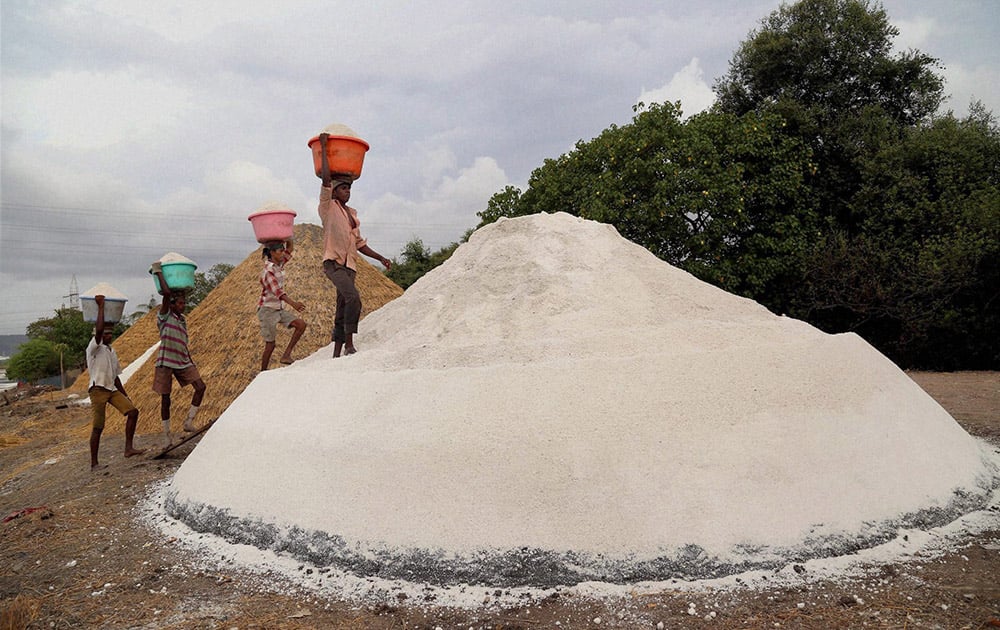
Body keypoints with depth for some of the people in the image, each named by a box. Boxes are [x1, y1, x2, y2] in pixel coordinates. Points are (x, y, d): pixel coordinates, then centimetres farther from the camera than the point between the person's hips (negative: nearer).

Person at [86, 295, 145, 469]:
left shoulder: (112, 351, 17)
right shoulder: (93, 349, -5)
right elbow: (98, 329, -25)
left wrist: (125, 395, 18)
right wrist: (101, 306, -22)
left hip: (112, 390, 7)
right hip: (98, 390, -7)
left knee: (133, 411, -6)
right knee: (98, 427, -4)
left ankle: (128, 448, -4)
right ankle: (94, 463, 5)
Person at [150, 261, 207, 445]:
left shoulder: (183, 319, 12)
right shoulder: (164, 317, -8)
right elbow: (167, 293, -23)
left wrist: (191, 362, 18)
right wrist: (159, 272, -16)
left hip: (183, 362, 6)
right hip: (165, 363, -6)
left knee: (200, 386, -9)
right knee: (165, 399, 2)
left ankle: (189, 421, 0)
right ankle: (166, 434, 12)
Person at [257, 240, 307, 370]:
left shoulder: (279, 265, 5)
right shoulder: (268, 270, -19)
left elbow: (289, 250, 16)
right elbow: (277, 290, -33)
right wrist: (293, 303, -46)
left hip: (279, 309, 8)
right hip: (267, 309, -8)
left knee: (301, 325, -7)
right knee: (270, 345, -4)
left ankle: (286, 355, -5)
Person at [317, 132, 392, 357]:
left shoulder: (352, 213, 20)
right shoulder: (328, 207, 2)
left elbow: (359, 243, 24)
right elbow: (326, 179, -12)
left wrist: (381, 258, 15)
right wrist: (324, 148, -8)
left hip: (350, 266, 7)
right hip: (333, 263, -7)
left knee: (342, 313, 7)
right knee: (353, 298, -28)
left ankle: (337, 354, 12)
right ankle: (349, 344, -25)